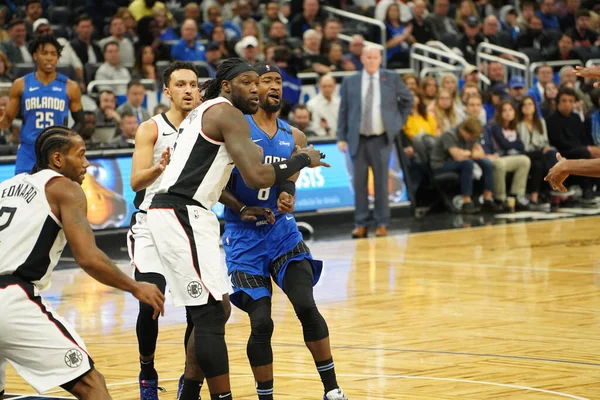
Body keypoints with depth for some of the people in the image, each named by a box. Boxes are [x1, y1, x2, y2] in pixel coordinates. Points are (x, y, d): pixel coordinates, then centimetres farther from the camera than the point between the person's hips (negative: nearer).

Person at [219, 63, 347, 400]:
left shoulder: (294, 138, 8)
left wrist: (287, 198, -9)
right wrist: (242, 209, -19)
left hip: (283, 232, 3)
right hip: (244, 237, -3)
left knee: (307, 306, -13)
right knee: (261, 322, -8)